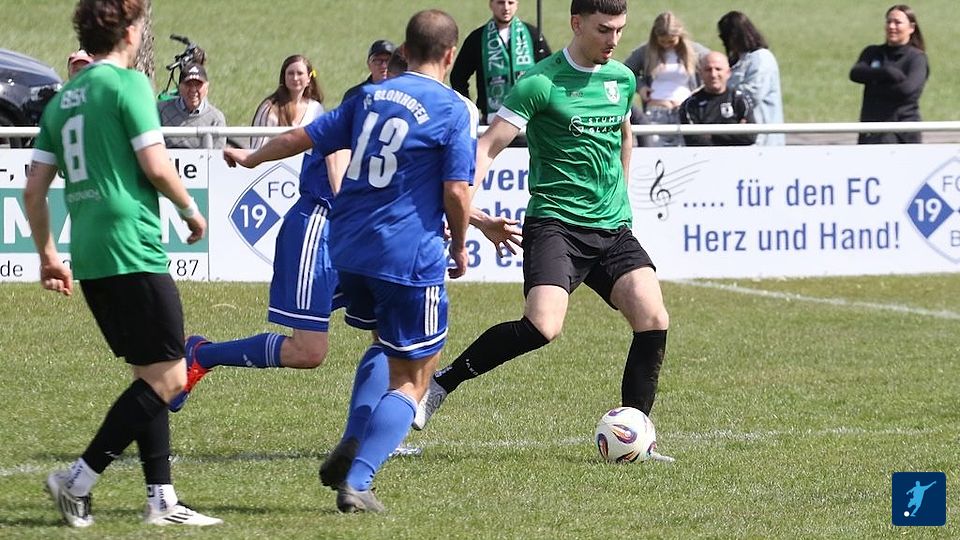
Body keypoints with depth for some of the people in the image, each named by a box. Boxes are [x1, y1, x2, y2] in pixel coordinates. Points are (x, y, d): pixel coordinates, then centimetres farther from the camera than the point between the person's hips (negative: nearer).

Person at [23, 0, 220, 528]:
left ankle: (161, 500, 10)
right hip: (133, 251, -9)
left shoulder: (63, 99, 15)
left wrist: (48, 255, 23)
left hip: (89, 257, 9)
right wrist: (190, 209, 4)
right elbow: (156, 166, -13)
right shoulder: (128, 83, -7)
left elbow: (34, 190, 13)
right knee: (166, 378, -6)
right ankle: (79, 480, -10)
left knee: (150, 375, 14)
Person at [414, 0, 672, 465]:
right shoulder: (540, 82, -9)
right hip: (555, 223, -6)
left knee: (653, 318, -13)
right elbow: (488, 147, -11)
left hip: (613, 229, 6)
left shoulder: (622, 79, 11)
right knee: (542, 326, -26)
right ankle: (442, 382, -7)